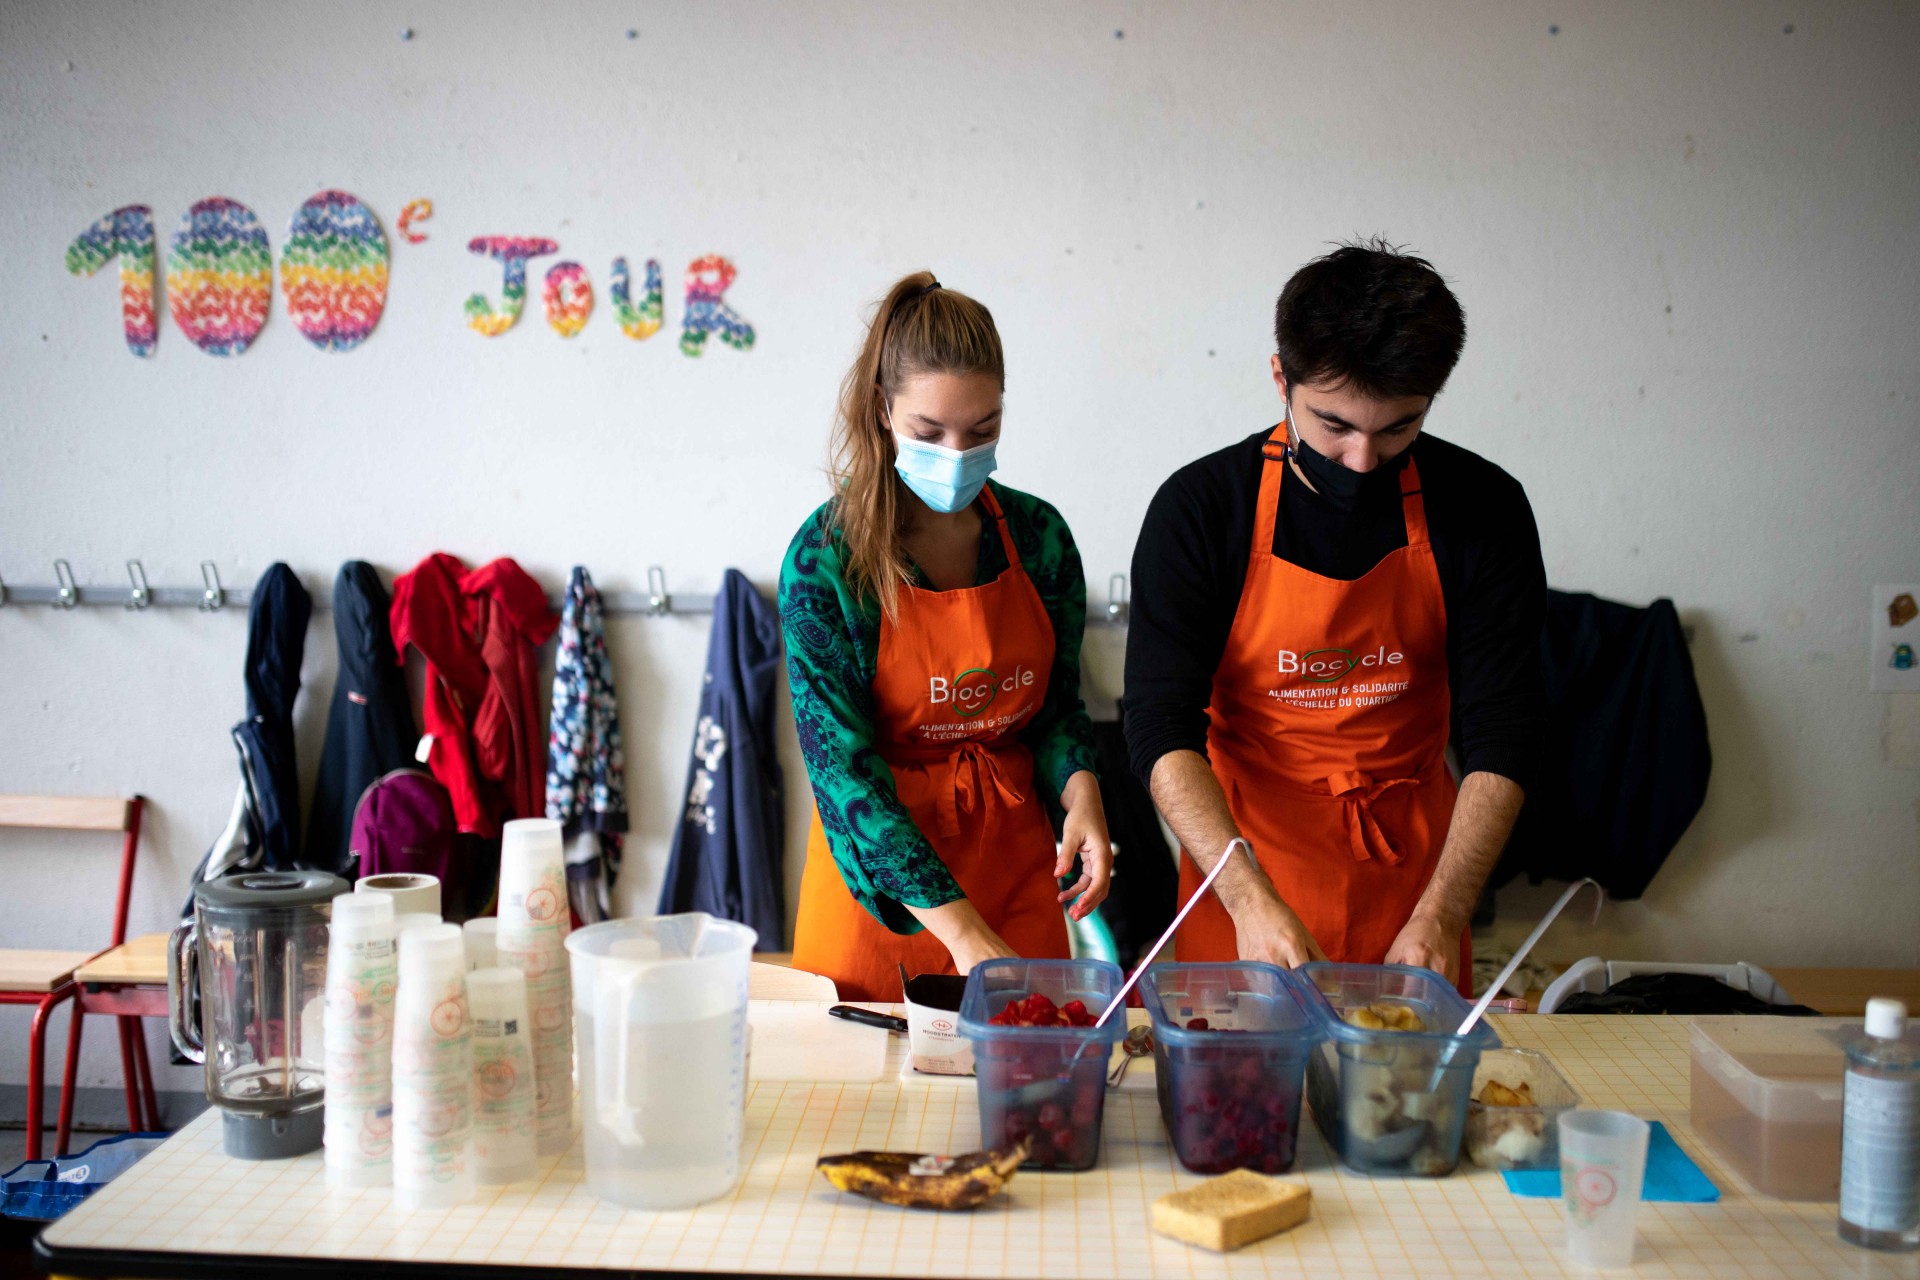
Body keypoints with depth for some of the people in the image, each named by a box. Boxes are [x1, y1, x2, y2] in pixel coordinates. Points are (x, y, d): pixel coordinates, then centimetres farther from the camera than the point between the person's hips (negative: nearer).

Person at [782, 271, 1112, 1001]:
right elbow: (842, 760, -19)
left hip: (1016, 870, 4)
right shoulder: (826, 557, -15)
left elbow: (1058, 705, 9)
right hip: (877, 880, -3)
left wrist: (1081, 795, -14)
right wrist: (961, 932, -26)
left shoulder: (1037, 534, -3)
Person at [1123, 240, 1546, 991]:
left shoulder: (1483, 508, -8)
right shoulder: (1199, 507, -12)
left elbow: (1500, 737, -8)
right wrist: (1251, 899, -29)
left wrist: (1441, 915, -20)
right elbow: (1162, 730, -16)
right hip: (1243, 862, -1)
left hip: (1411, 865, 2)